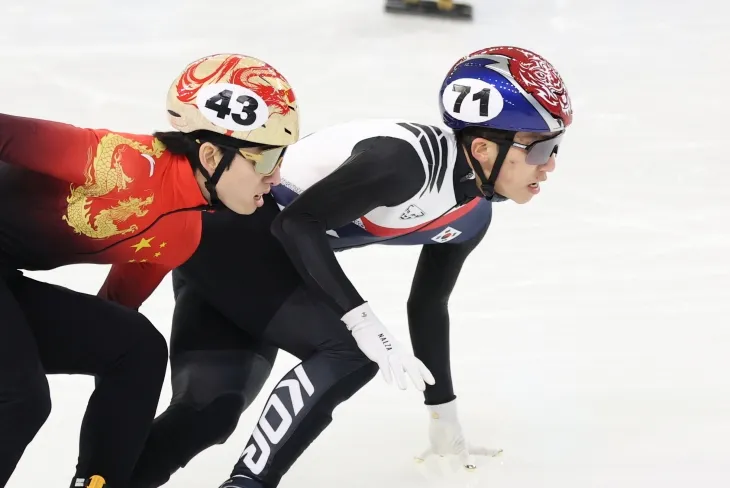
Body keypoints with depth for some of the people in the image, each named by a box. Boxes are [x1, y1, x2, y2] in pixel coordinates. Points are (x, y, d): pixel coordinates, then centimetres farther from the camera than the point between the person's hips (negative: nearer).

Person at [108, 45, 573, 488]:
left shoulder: (472, 217, 3)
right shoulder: (408, 159, -27)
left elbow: (427, 305, 17)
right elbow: (297, 222, -28)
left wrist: (443, 410, 24)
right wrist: (362, 321, -30)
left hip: (267, 251, 9)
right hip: (221, 230, -9)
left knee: (211, 413, -5)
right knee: (350, 349, -20)